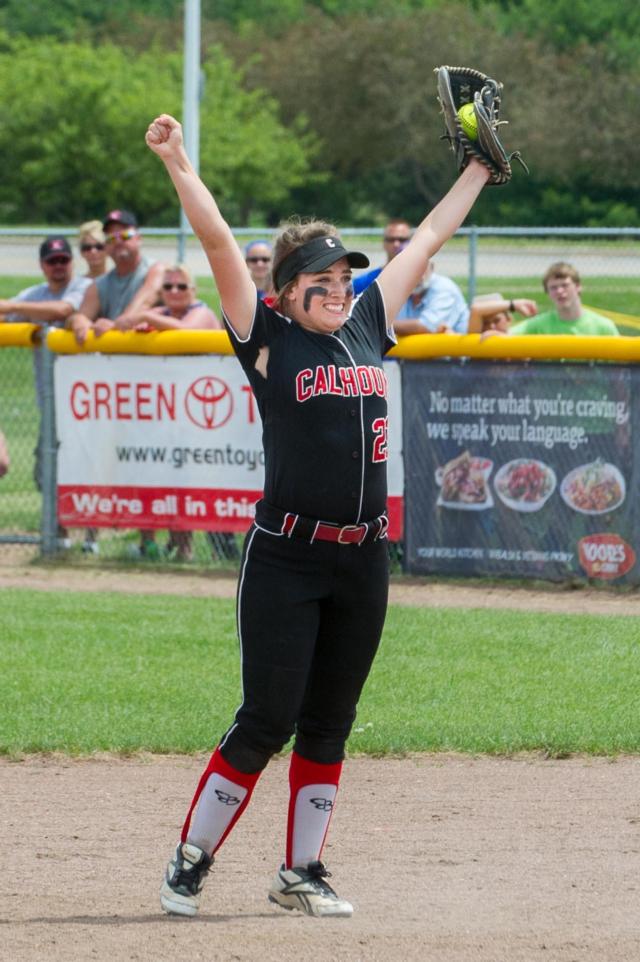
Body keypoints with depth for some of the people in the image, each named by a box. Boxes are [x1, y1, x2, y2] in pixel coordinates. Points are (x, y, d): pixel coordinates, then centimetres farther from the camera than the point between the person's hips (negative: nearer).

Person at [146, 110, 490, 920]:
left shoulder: (367, 327, 12)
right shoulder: (269, 338, -1)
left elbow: (429, 238, 21)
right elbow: (218, 242, -10)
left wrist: (481, 167, 27)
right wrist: (177, 164, -18)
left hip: (362, 560, 5)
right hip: (286, 556, -5)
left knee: (328, 724, 10)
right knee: (267, 722, -6)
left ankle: (300, 873, 19)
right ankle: (190, 863, 5)